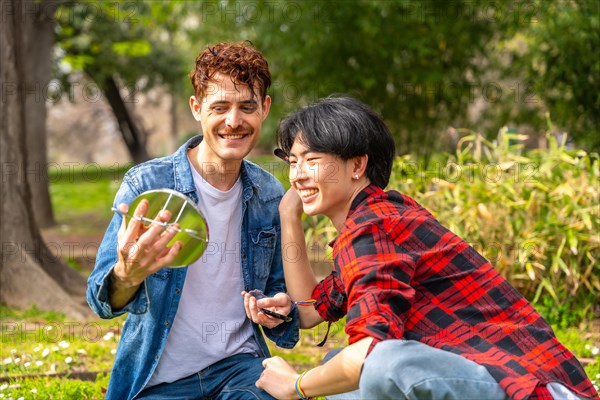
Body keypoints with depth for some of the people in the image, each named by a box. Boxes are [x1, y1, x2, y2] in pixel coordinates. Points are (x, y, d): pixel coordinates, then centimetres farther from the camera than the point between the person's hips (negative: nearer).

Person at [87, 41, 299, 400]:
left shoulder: (269, 195, 5)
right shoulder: (145, 184, -9)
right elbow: (102, 299, -16)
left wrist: (279, 309, -5)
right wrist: (127, 275, -39)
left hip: (238, 365, 2)